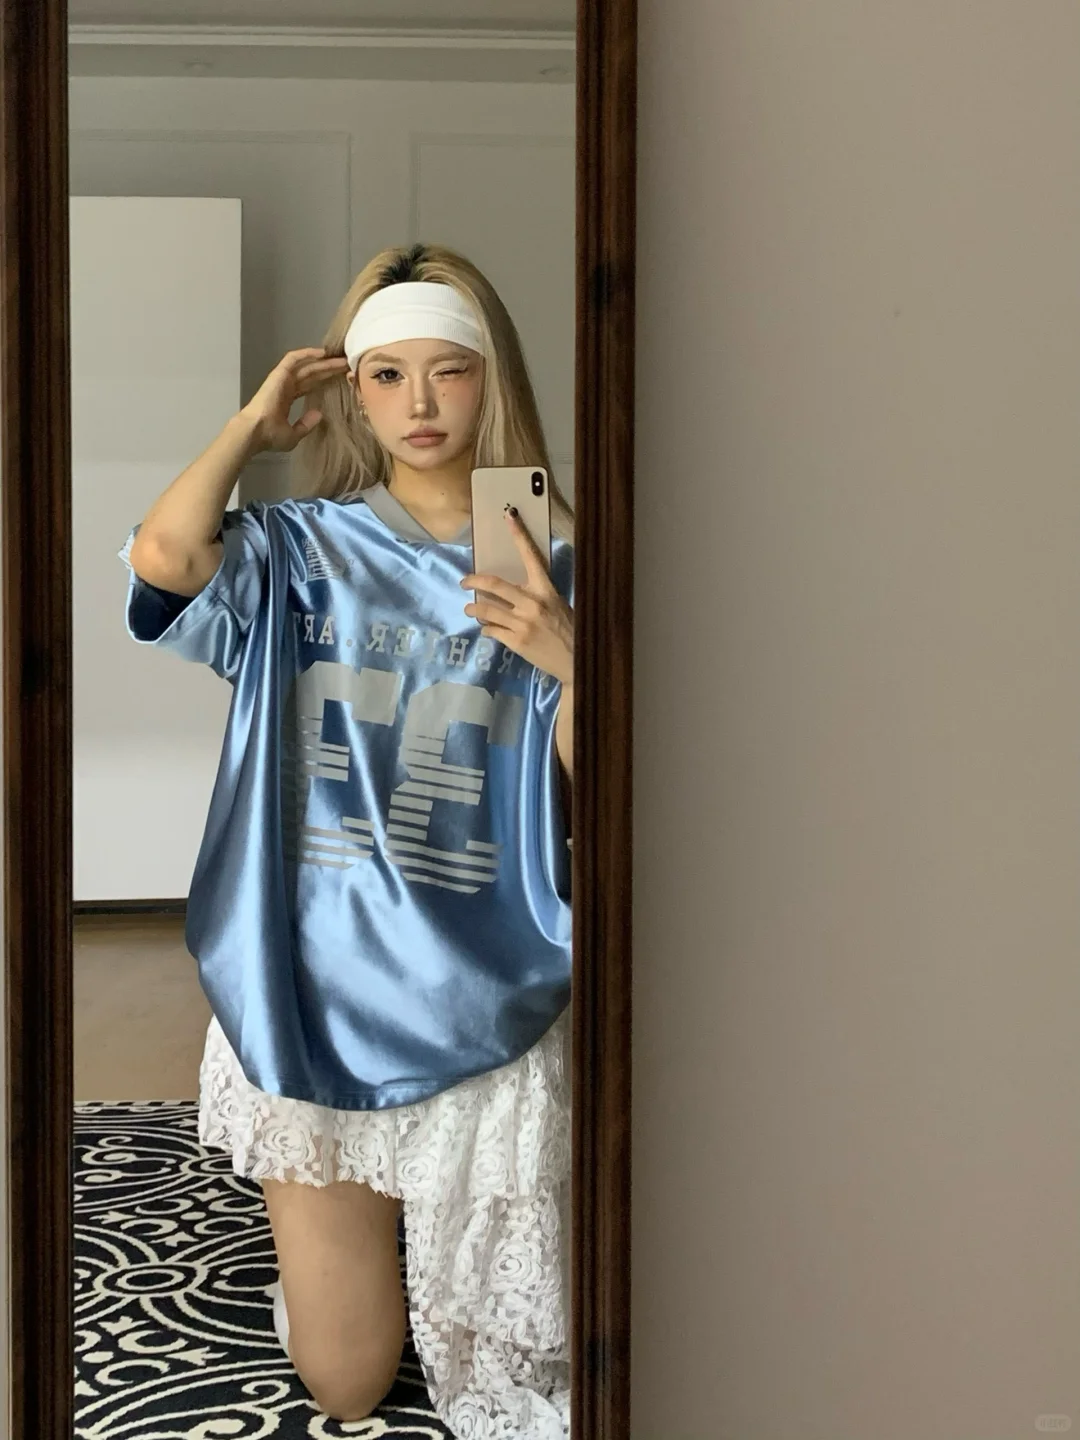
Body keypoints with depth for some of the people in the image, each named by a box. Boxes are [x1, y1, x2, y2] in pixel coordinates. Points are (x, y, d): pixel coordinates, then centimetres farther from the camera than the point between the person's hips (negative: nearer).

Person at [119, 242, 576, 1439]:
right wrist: (255, 423, -5)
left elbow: (591, 787, -4)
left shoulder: (549, 567, 1)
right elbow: (163, 559, -20)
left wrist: (565, 656, -23)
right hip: (313, 992, 1)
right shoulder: (301, 550, 1)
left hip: (481, 1009, 0)